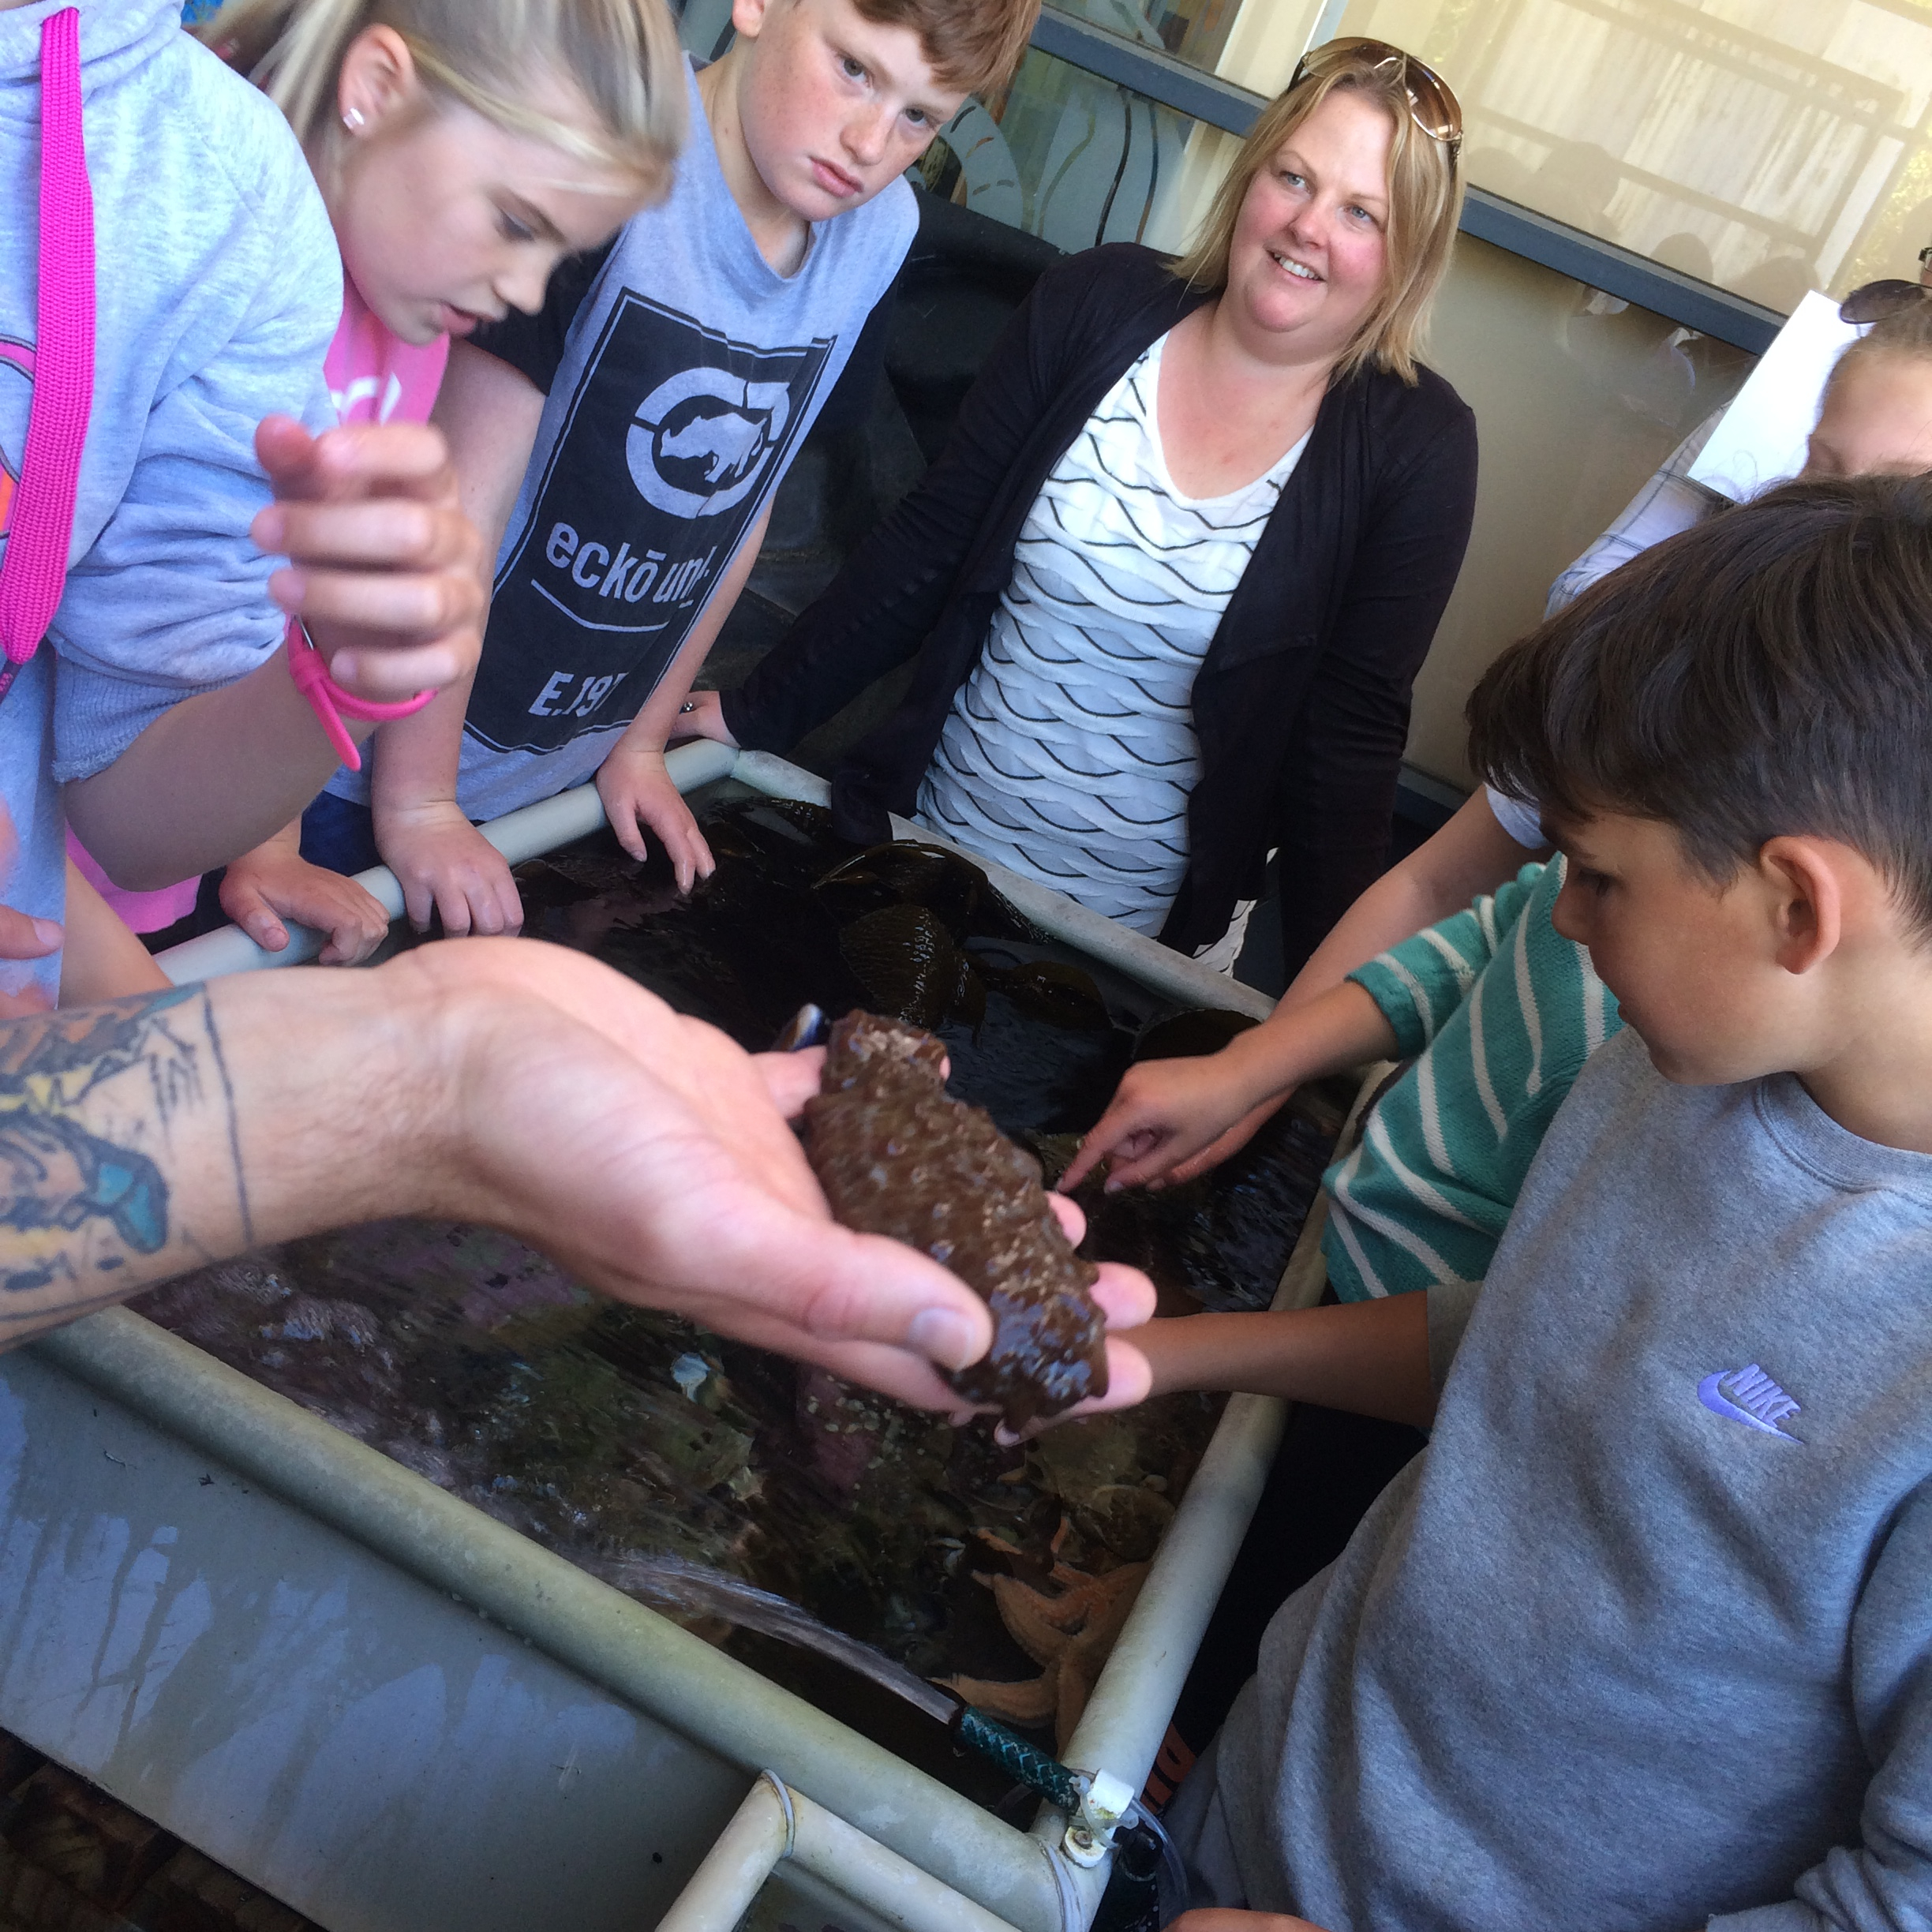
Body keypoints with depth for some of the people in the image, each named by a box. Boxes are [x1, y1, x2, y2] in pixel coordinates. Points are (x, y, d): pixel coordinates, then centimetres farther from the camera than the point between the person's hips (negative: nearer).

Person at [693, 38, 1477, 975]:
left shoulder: (1415, 449, -11)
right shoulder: (1097, 304, -6)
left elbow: (1354, 727, -9)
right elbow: (925, 544, -2)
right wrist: (749, 715, 0)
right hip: (918, 838, 2)